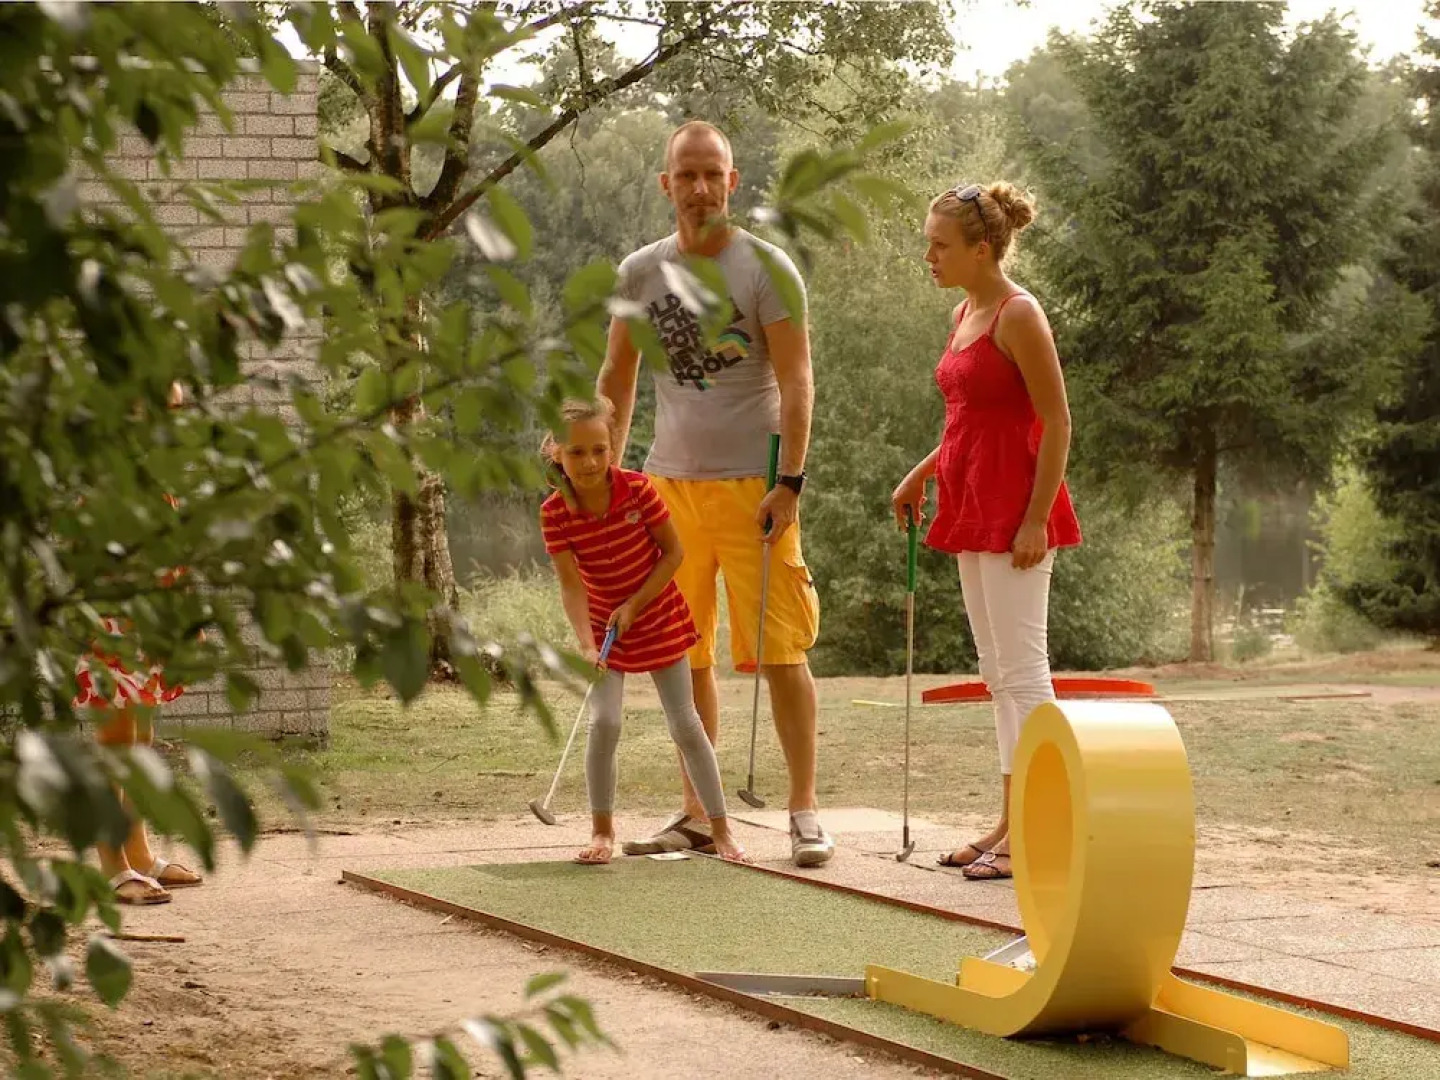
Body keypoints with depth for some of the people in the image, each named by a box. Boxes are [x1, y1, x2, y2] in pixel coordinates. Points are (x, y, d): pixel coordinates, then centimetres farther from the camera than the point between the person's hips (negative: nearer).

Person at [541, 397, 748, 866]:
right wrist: (587, 644, -32)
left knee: (686, 725, 2)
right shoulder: (555, 513, -18)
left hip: (659, 620, 0)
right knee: (604, 723, -15)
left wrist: (634, 604, -18)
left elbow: (673, 552, -11)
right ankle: (602, 828, 3)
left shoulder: (638, 490, -20)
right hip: (604, 627, 0)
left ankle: (720, 829, 11)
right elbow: (571, 584, -19)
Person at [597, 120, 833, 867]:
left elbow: (795, 380, -6)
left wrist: (790, 482, -14)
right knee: (683, 657, 8)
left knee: (779, 652, -5)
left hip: (751, 487, -4)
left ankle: (804, 811, 2)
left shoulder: (766, 268, -3)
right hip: (670, 483, 4)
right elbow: (617, 378, 18)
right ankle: (697, 813, 18)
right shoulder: (640, 273, 9)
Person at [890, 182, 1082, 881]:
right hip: (973, 508, 10)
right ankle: (1011, 824, 17)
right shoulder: (964, 315, 13)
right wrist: (920, 475, 16)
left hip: (1014, 508, -10)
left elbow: (1056, 423, -16)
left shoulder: (1017, 316, -13)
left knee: (1021, 670, -8)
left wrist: (1036, 519, -20)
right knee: (998, 673, 12)